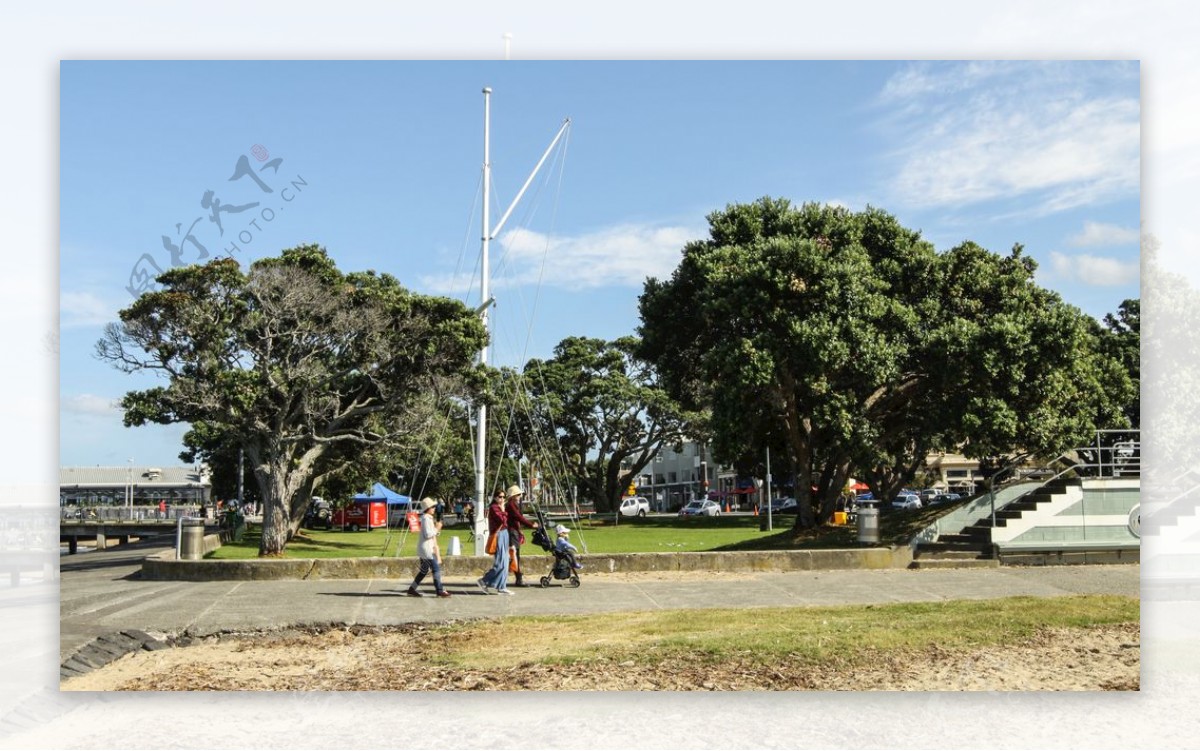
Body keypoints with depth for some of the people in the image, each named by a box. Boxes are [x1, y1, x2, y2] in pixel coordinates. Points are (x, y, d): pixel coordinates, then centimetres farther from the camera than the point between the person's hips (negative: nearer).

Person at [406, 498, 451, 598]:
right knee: (436, 568, -7)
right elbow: (427, 534, -22)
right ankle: (439, 590, -4)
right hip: (426, 548, -10)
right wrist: (437, 528, -13)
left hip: (428, 547, 10)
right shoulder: (426, 518, -16)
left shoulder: (429, 518, 15)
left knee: (424, 570, 14)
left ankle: (412, 589, 18)